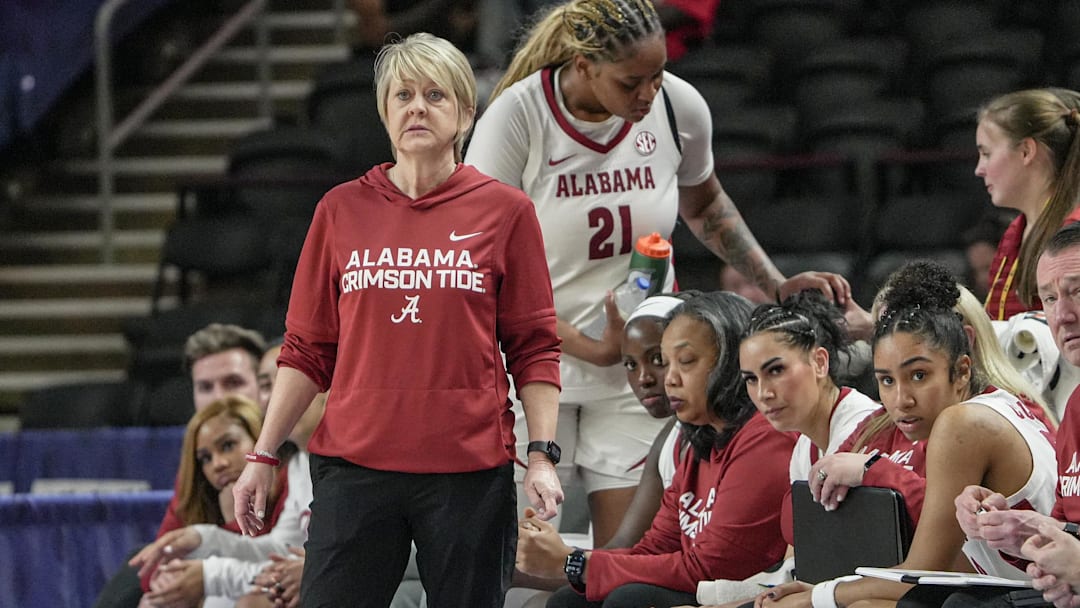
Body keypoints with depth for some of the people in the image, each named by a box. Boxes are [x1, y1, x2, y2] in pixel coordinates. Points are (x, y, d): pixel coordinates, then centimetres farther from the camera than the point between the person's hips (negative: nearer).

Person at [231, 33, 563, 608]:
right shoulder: (341, 210, 8)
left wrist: (542, 455, -5)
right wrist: (263, 455, 5)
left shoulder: (506, 210, 4)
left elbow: (534, 350, 4)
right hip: (354, 465, 1)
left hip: (470, 469, -1)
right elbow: (306, 351, 11)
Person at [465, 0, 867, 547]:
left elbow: (703, 204, 17)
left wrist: (778, 286, 7)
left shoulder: (679, 107, -6)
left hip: (639, 375, 2)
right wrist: (590, 349, -21)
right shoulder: (516, 117, -17)